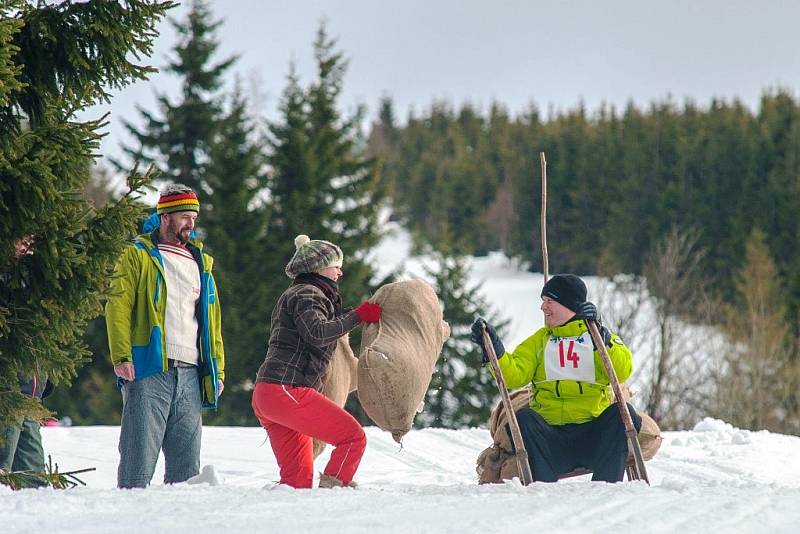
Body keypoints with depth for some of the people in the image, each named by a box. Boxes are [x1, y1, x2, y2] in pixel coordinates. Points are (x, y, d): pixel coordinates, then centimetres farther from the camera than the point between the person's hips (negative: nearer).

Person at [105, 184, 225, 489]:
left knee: (187, 459, 5)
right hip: (148, 371, -6)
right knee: (141, 452, -10)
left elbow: (212, 321, 23)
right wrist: (121, 357, -16)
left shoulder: (200, 263, 22)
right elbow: (118, 307, -5)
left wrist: (217, 369, 15)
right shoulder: (138, 257, 4)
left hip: (190, 375, 6)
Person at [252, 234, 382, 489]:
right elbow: (317, 334, -22)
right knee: (353, 437, -11)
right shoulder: (307, 294, -4)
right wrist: (358, 316, -16)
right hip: (288, 389, -10)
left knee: (299, 480, 8)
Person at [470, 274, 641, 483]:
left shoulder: (599, 336, 14)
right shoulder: (539, 341, 21)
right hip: (550, 437, 1)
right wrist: (494, 349, -11)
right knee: (523, 418, -28)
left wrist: (603, 339, -19)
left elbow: (623, 371, -6)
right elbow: (514, 376, 4)